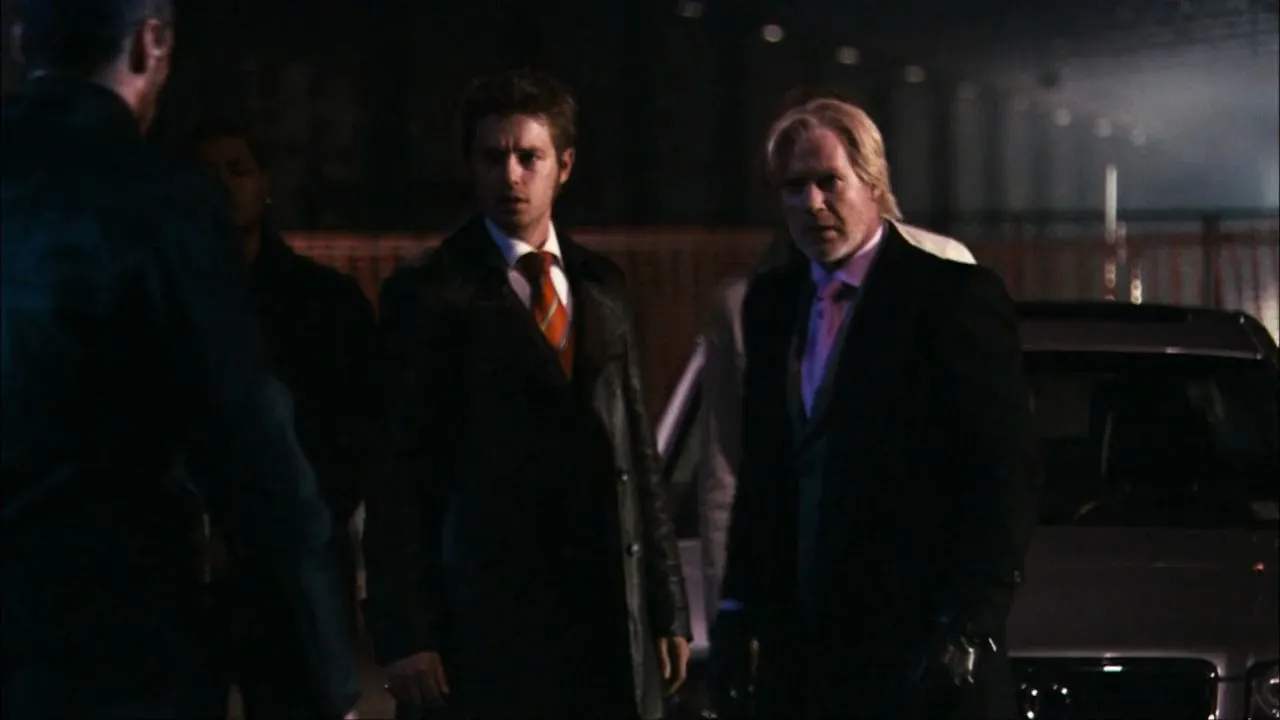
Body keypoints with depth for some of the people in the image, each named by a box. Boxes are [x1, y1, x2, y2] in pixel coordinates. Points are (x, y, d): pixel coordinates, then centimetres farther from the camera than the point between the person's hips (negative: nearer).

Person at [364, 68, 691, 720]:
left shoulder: (601, 288, 15)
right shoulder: (429, 295, 0)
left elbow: (636, 448, 14)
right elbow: (397, 475, -4)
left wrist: (665, 606, 10)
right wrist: (406, 632, -11)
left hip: (610, 613, 4)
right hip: (486, 621, -4)